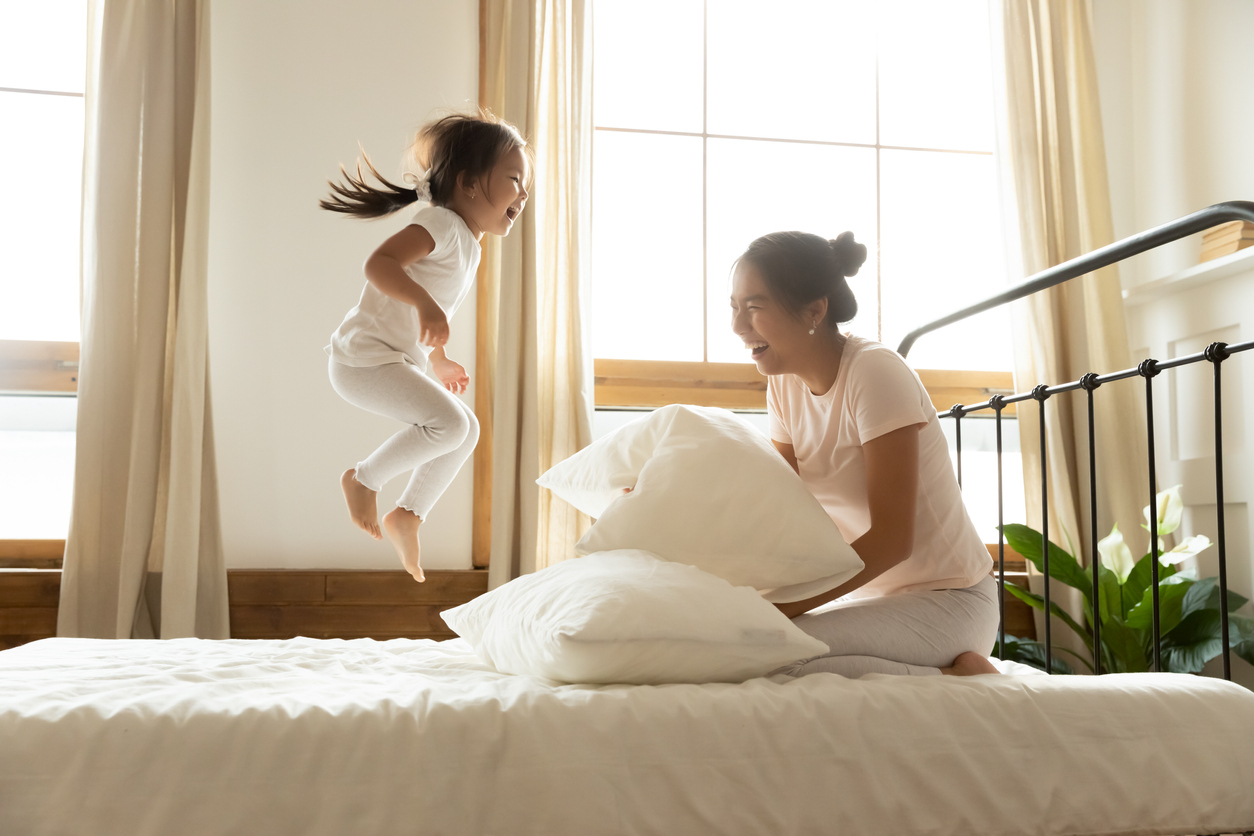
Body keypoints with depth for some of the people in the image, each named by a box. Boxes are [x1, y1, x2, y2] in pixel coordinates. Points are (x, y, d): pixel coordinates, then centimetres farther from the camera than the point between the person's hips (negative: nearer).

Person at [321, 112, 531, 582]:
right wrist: (425, 304, -42)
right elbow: (379, 263, -30)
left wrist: (439, 361, 35)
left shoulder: (468, 245, 16)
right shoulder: (441, 224, -14)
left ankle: (408, 514, 20)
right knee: (448, 423, -22)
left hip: (400, 361, 10)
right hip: (365, 357, -10)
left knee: (466, 429, 12)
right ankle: (364, 478, -3)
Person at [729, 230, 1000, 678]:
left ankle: (951, 675, -9)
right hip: (876, 590, 8)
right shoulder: (784, 385, 4)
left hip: (948, 600, -8)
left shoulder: (875, 371, -19)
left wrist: (778, 610, -27)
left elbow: (891, 539, -23)